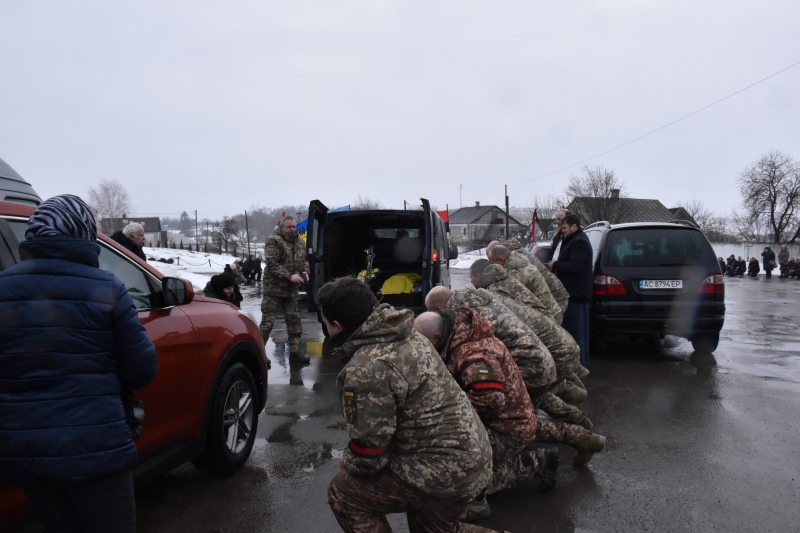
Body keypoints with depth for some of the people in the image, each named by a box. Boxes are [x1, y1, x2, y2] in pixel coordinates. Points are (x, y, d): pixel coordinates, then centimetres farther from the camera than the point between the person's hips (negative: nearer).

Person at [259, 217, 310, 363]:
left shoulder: (300, 242, 11)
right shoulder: (274, 241, -10)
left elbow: (304, 260, 21)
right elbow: (272, 264, -17)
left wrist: (305, 272, -1)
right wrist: (289, 276, -22)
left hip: (291, 290, 7)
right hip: (273, 288, -6)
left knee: (294, 320, 11)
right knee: (267, 322, -4)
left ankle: (295, 350, 21)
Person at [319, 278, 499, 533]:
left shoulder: (365, 369, -24)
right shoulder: (409, 335, 4)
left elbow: (369, 451, -16)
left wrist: (348, 463, 6)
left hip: (441, 472, -9)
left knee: (342, 492, 6)